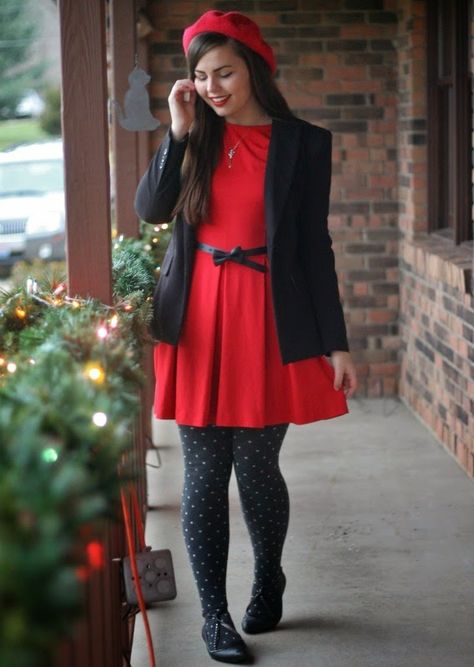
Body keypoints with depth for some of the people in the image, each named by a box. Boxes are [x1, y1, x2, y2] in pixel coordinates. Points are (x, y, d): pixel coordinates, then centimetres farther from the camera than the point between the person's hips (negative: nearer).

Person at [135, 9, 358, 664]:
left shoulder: (303, 143, 0)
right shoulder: (194, 138, 8)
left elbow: (315, 246, 0)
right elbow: (150, 209, -5)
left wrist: (336, 343, -3)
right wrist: (180, 132, -11)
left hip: (270, 323, -2)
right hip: (196, 321, 2)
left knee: (256, 468, 3)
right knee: (204, 473, 3)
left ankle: (269, 580, 31)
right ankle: (214, 613, 14)